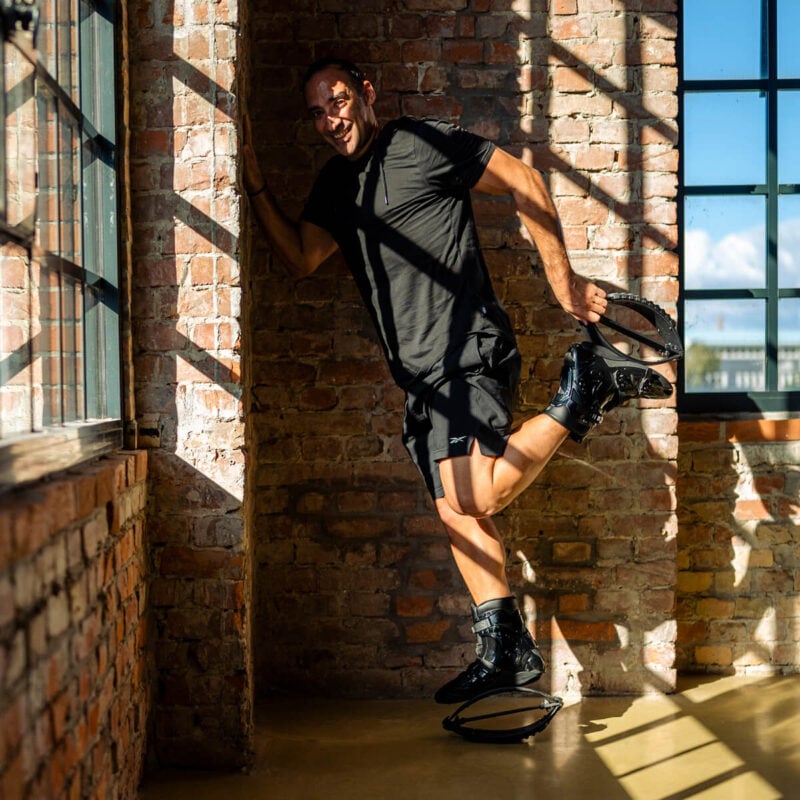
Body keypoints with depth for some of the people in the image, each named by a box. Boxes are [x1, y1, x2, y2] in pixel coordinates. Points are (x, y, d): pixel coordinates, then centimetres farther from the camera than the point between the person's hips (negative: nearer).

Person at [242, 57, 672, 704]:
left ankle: (583, 393, -8)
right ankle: (507, 651, 17)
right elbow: (301, 258, 9)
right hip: (420, 372, 8)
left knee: (474, 499, -23)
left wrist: (561, 277, -3)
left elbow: (524, 181, -3)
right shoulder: (335, 184, 18)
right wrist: (255, 183, 0)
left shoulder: (423, 144, -5)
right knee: (456, 510, 8)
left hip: (469, 353, -8)